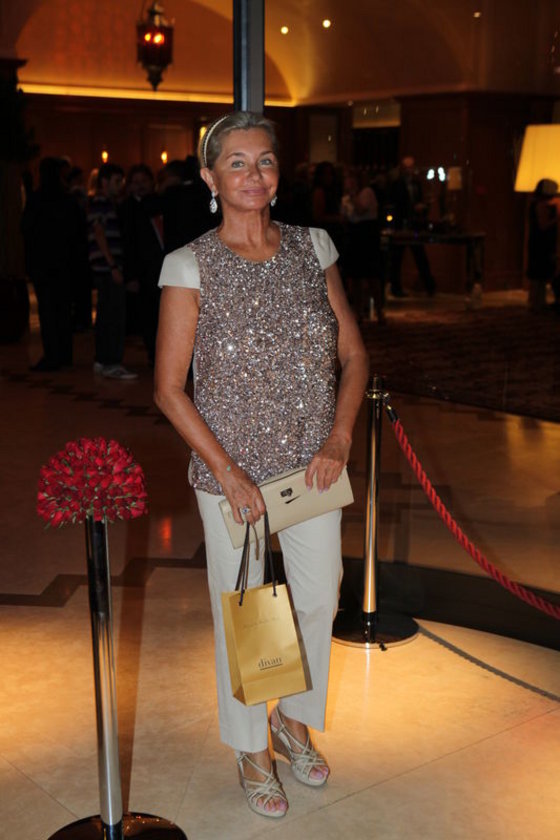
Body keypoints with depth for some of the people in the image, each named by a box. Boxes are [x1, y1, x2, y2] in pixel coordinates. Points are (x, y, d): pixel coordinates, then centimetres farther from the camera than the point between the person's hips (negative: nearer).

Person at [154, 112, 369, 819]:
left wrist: (338, 438, -8)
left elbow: (353, 354, 5)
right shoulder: (191, 265, -10)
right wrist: (227, 471, -15)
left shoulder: (312, 248, 0)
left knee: (320, 600, 16)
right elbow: (168, 388, -10)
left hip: (312, 466, 4)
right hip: (230, 469, -3)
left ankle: (292, 716, 45)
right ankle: (250, 751, 36)